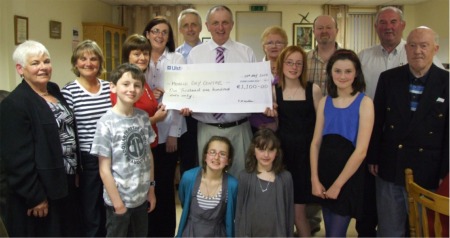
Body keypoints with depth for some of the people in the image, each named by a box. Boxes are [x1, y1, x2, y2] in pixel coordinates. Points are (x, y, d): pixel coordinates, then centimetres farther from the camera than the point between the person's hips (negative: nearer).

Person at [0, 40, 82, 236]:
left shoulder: (54, 90, 7)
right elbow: (17, 158, -20)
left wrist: (76, 169, 14)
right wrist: (35, 197, -19)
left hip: (66, 182, 8)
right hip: (41, 189, -8)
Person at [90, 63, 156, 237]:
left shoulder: (143, 117, -1)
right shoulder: (106, 123, -16)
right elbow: (104, 168, -13)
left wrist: (151, 189, 8)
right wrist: (117, 202, -12)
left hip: (142, 196, 5)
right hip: (118, 199, -5)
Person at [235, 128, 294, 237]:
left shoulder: (285, 178, -4)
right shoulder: (244, 177, -4)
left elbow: (289, 211, 2)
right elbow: (239, 211, 1)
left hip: (277, 233, 0)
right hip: (251, 233, 0)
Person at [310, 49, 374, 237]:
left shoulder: (364, 102, -9)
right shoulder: (324, 102, 5)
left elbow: (361, 150, -14)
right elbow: (316, 143, 3)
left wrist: (338, 184, -12)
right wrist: (315, 179, -6)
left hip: (349, 176, -4)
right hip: (325, 171, 4)